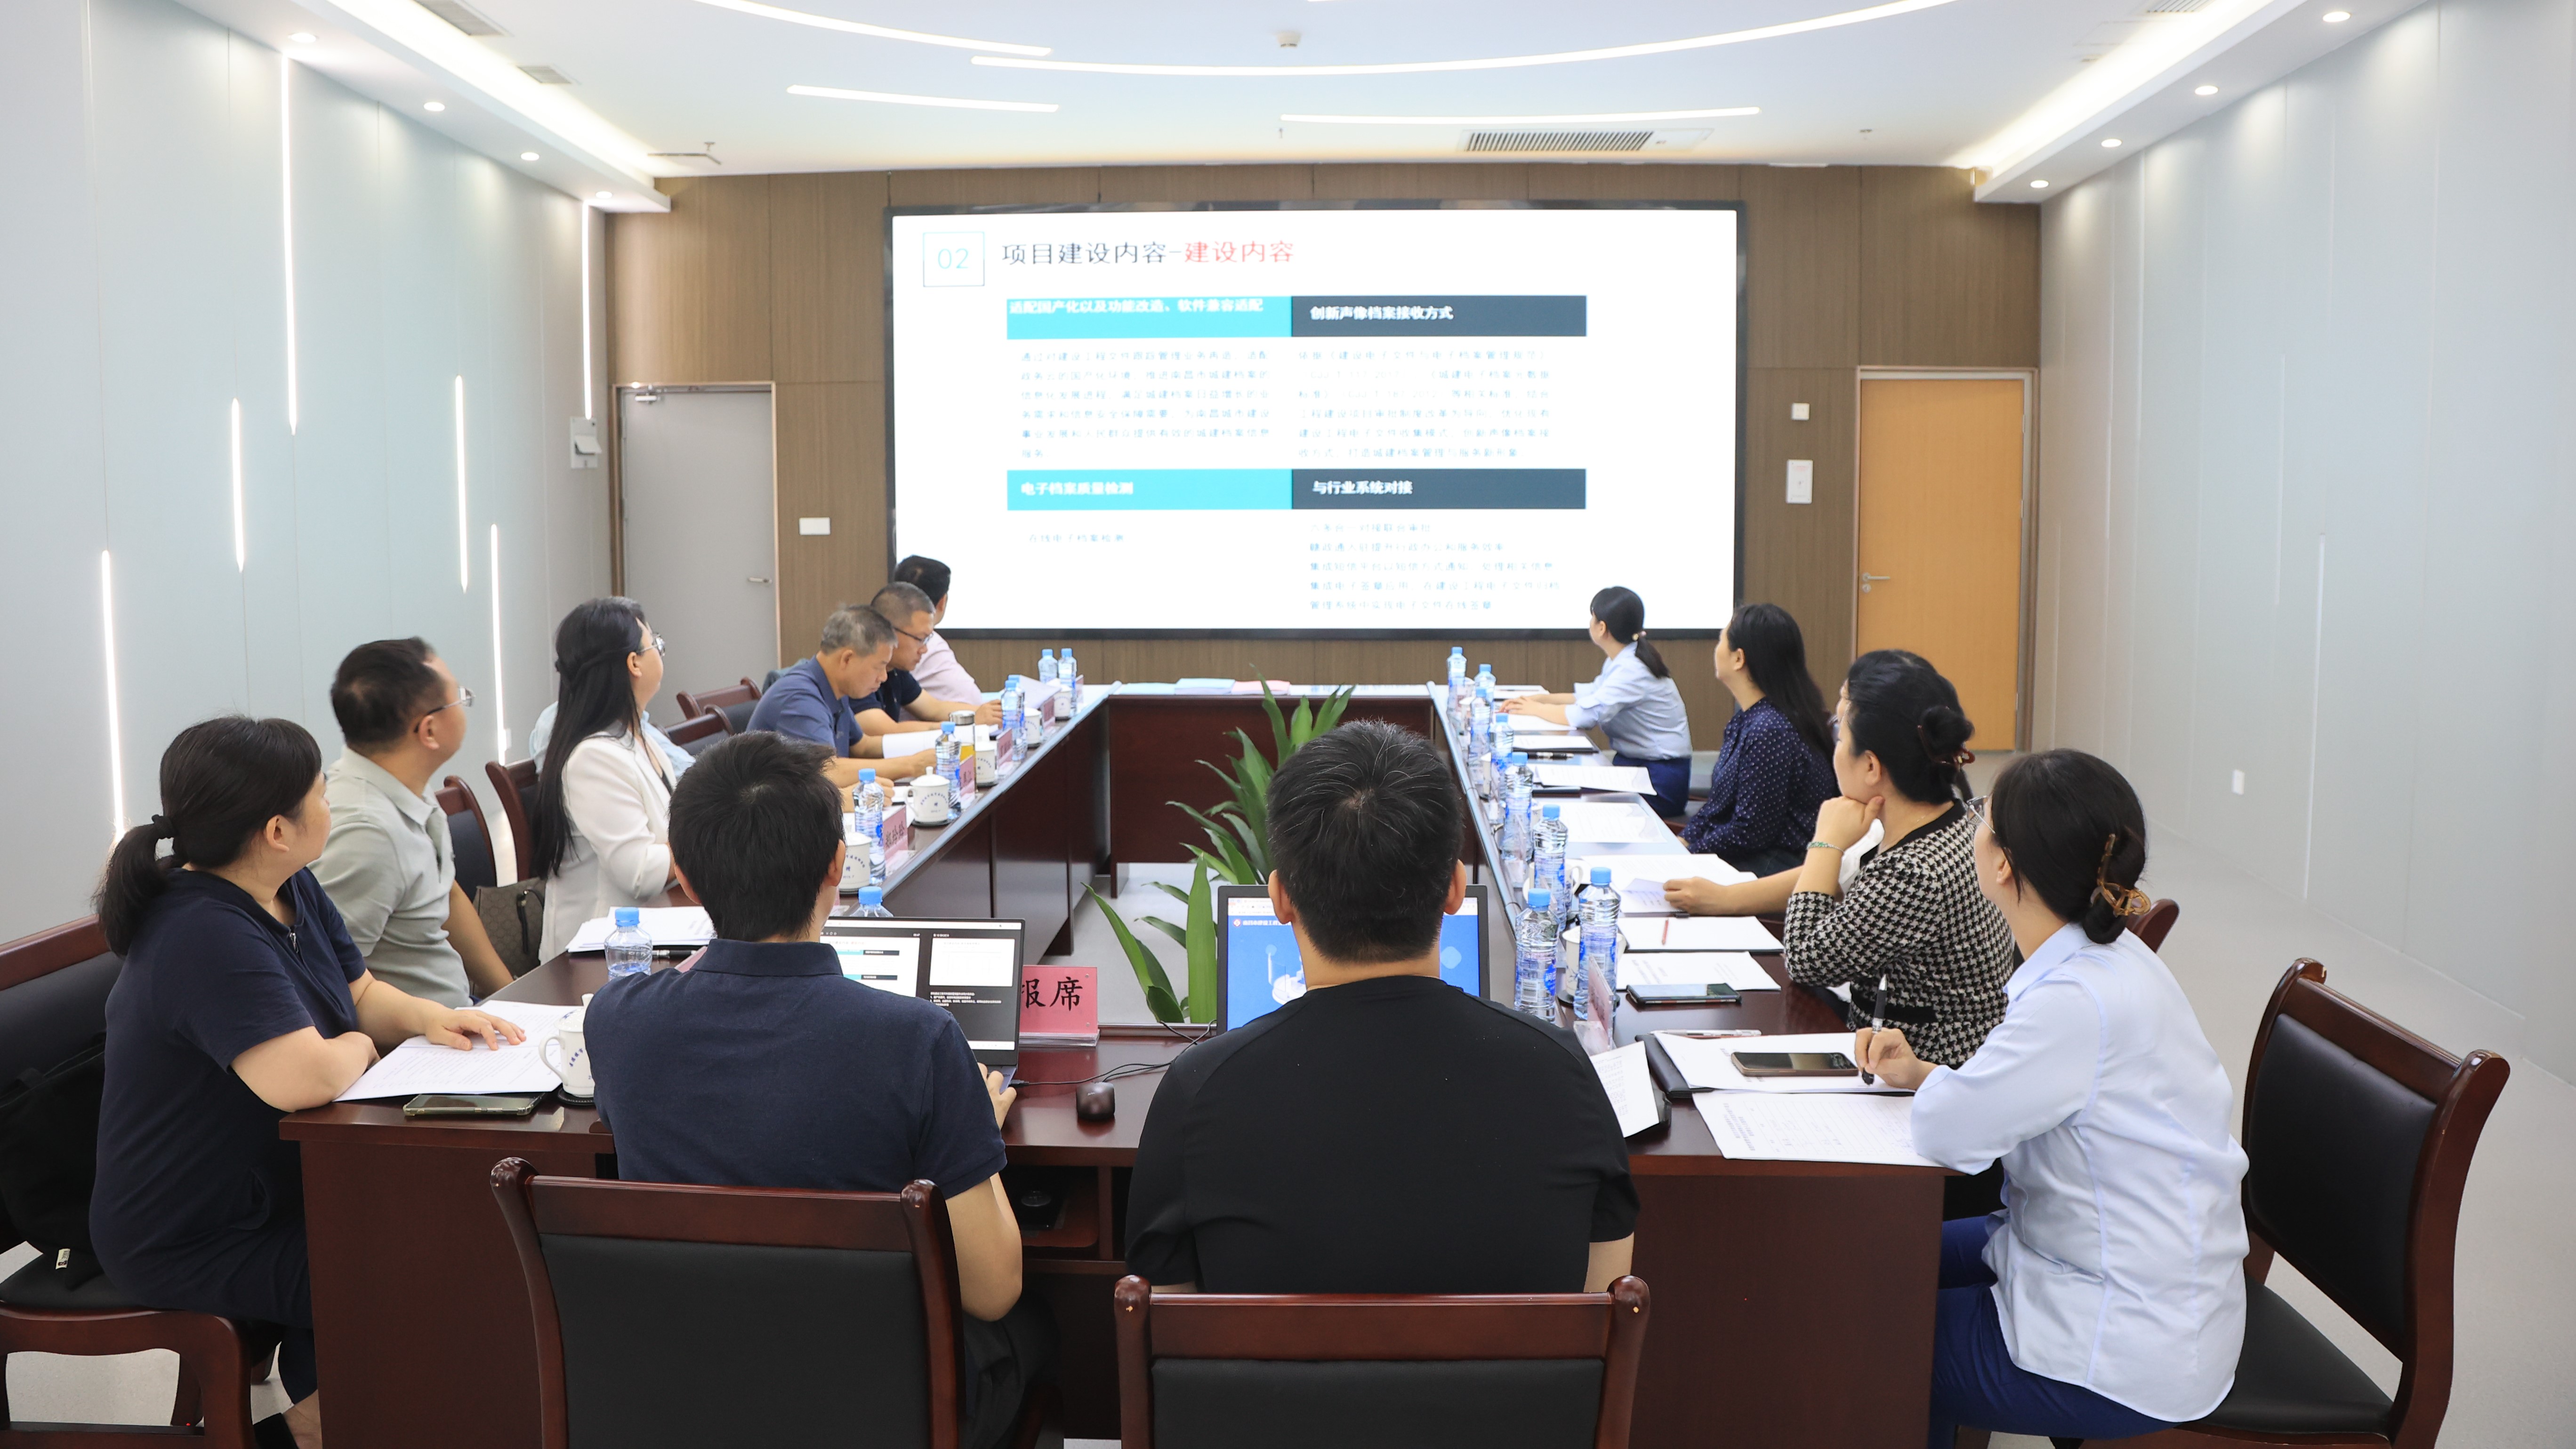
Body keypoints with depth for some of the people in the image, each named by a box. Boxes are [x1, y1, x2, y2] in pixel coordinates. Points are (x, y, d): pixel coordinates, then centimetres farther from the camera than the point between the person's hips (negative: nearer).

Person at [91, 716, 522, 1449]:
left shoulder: (295, 892, 2)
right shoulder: (206, 938, -28)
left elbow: (360, 991, 13)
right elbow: (304, 1079, -38)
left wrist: (430, 1017, -8)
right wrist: (361, 1045, -16)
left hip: (278, 1190, 9)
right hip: (193, 1245, -9)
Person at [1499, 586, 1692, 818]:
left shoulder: (1633, 670, -22)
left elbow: (1583, 715, -25)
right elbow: (1590, 696, 16)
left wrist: (1534, 709, -9)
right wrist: (1538, 698, 6)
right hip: (1631, 764, 8)